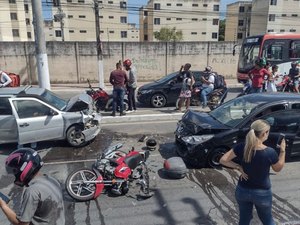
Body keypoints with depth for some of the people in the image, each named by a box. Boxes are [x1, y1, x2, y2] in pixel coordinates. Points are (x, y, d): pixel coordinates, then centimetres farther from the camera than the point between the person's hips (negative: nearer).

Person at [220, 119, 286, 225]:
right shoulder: (270, 152, -22)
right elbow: (278, 168, -2)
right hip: (262, 193, -2)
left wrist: (238, 167, -9)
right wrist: (282, 150, 4)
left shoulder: (241, 147, -16)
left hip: (242, 190, 2)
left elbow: (223, 160, -11)